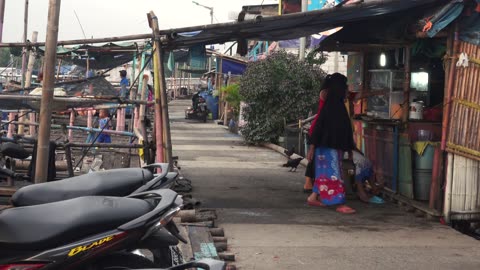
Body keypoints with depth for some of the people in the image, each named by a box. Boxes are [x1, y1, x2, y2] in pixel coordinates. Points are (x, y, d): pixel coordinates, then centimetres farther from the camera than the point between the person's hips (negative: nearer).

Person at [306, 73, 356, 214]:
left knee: (326, 173, 14)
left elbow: (345, 129, 14)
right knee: (332, 173, -6)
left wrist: (349, 148, 18)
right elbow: (319, 126, -16)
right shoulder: (329, 107, -15)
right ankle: (339, 204, -5)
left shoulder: (339, 106, 9)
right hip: (328, 147, -9)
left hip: (336, 146, 9)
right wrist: (312, 147, -16)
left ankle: (314, 197, 24)